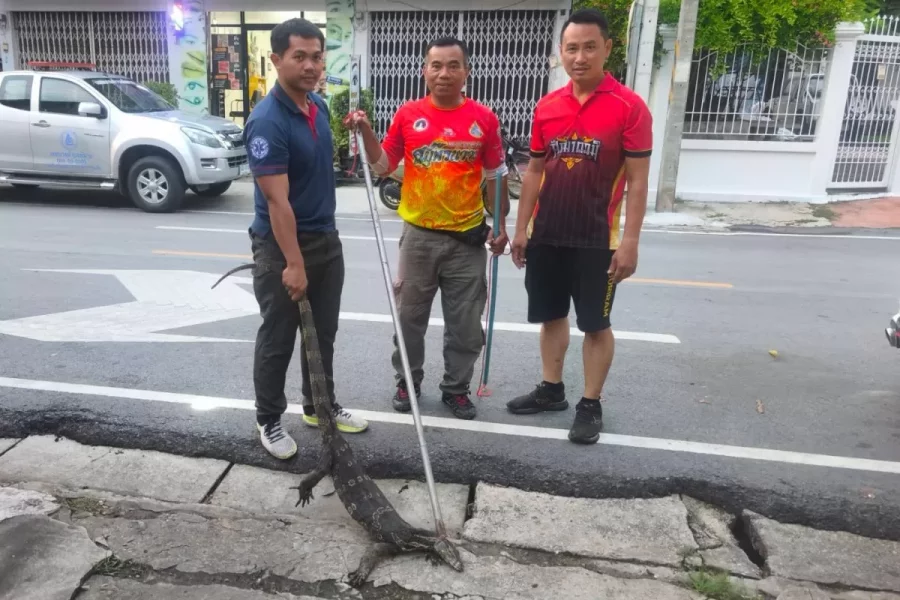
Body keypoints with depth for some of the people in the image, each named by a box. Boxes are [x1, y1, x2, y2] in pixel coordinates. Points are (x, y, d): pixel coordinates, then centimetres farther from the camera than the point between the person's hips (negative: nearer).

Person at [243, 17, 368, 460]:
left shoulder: (319, 107, 6)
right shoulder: (267, 121, -20)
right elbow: (277, 201, -24)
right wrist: (293, 264, -24)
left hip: (326, 239, 8)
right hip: (281, 246, -8)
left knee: (323, 333, 17)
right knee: (277, 340, 6)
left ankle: (320, 407, 34)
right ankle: (269, 421, 24)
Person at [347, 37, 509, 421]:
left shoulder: (484, 119, -1)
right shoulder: (408, 115, -1)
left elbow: (495, 175, 5)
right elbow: (383, 166, 4)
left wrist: (501, 224, 2)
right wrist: (366, 132, -12)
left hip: (467, 237, 0)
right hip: (419, 235, 0)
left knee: (465, 323, 8)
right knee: (409, 316, 11)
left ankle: (456, 388, 26)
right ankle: (407, 382, 29)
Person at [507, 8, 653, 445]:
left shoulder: (629, 107, -8)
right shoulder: (546, 107, 5)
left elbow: (637, 180, -9)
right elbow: (535, 171, 11)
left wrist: (630, 240, -14)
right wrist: (522, 227, 9)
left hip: (597, 239, -4)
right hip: (547, 236, 5)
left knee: (596, 324, 6)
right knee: (551, 315, 15)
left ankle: (591, 406, 20)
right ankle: (551, 390, 31)